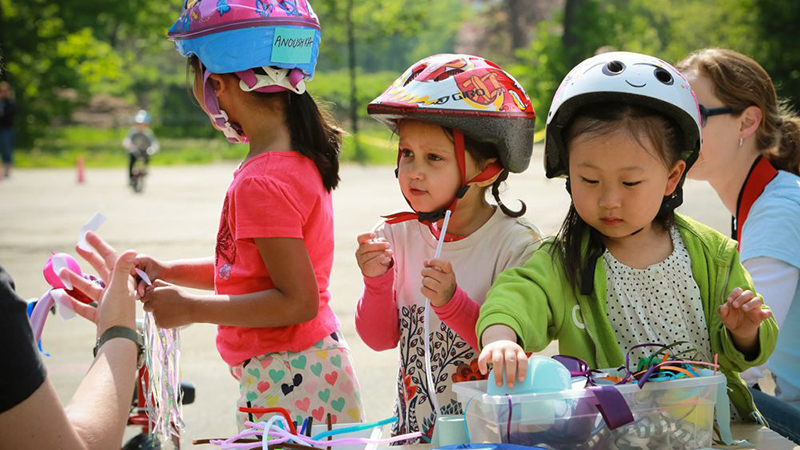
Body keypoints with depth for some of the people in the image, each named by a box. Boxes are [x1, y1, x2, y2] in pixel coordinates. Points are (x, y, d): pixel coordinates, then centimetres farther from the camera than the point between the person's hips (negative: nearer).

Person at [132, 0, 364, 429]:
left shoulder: (262, 183, -22)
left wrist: (192, 309, -17)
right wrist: (169, 272, 13)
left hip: (284, 384, -9)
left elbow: (298, 301, -23)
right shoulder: (298, 160, 7)